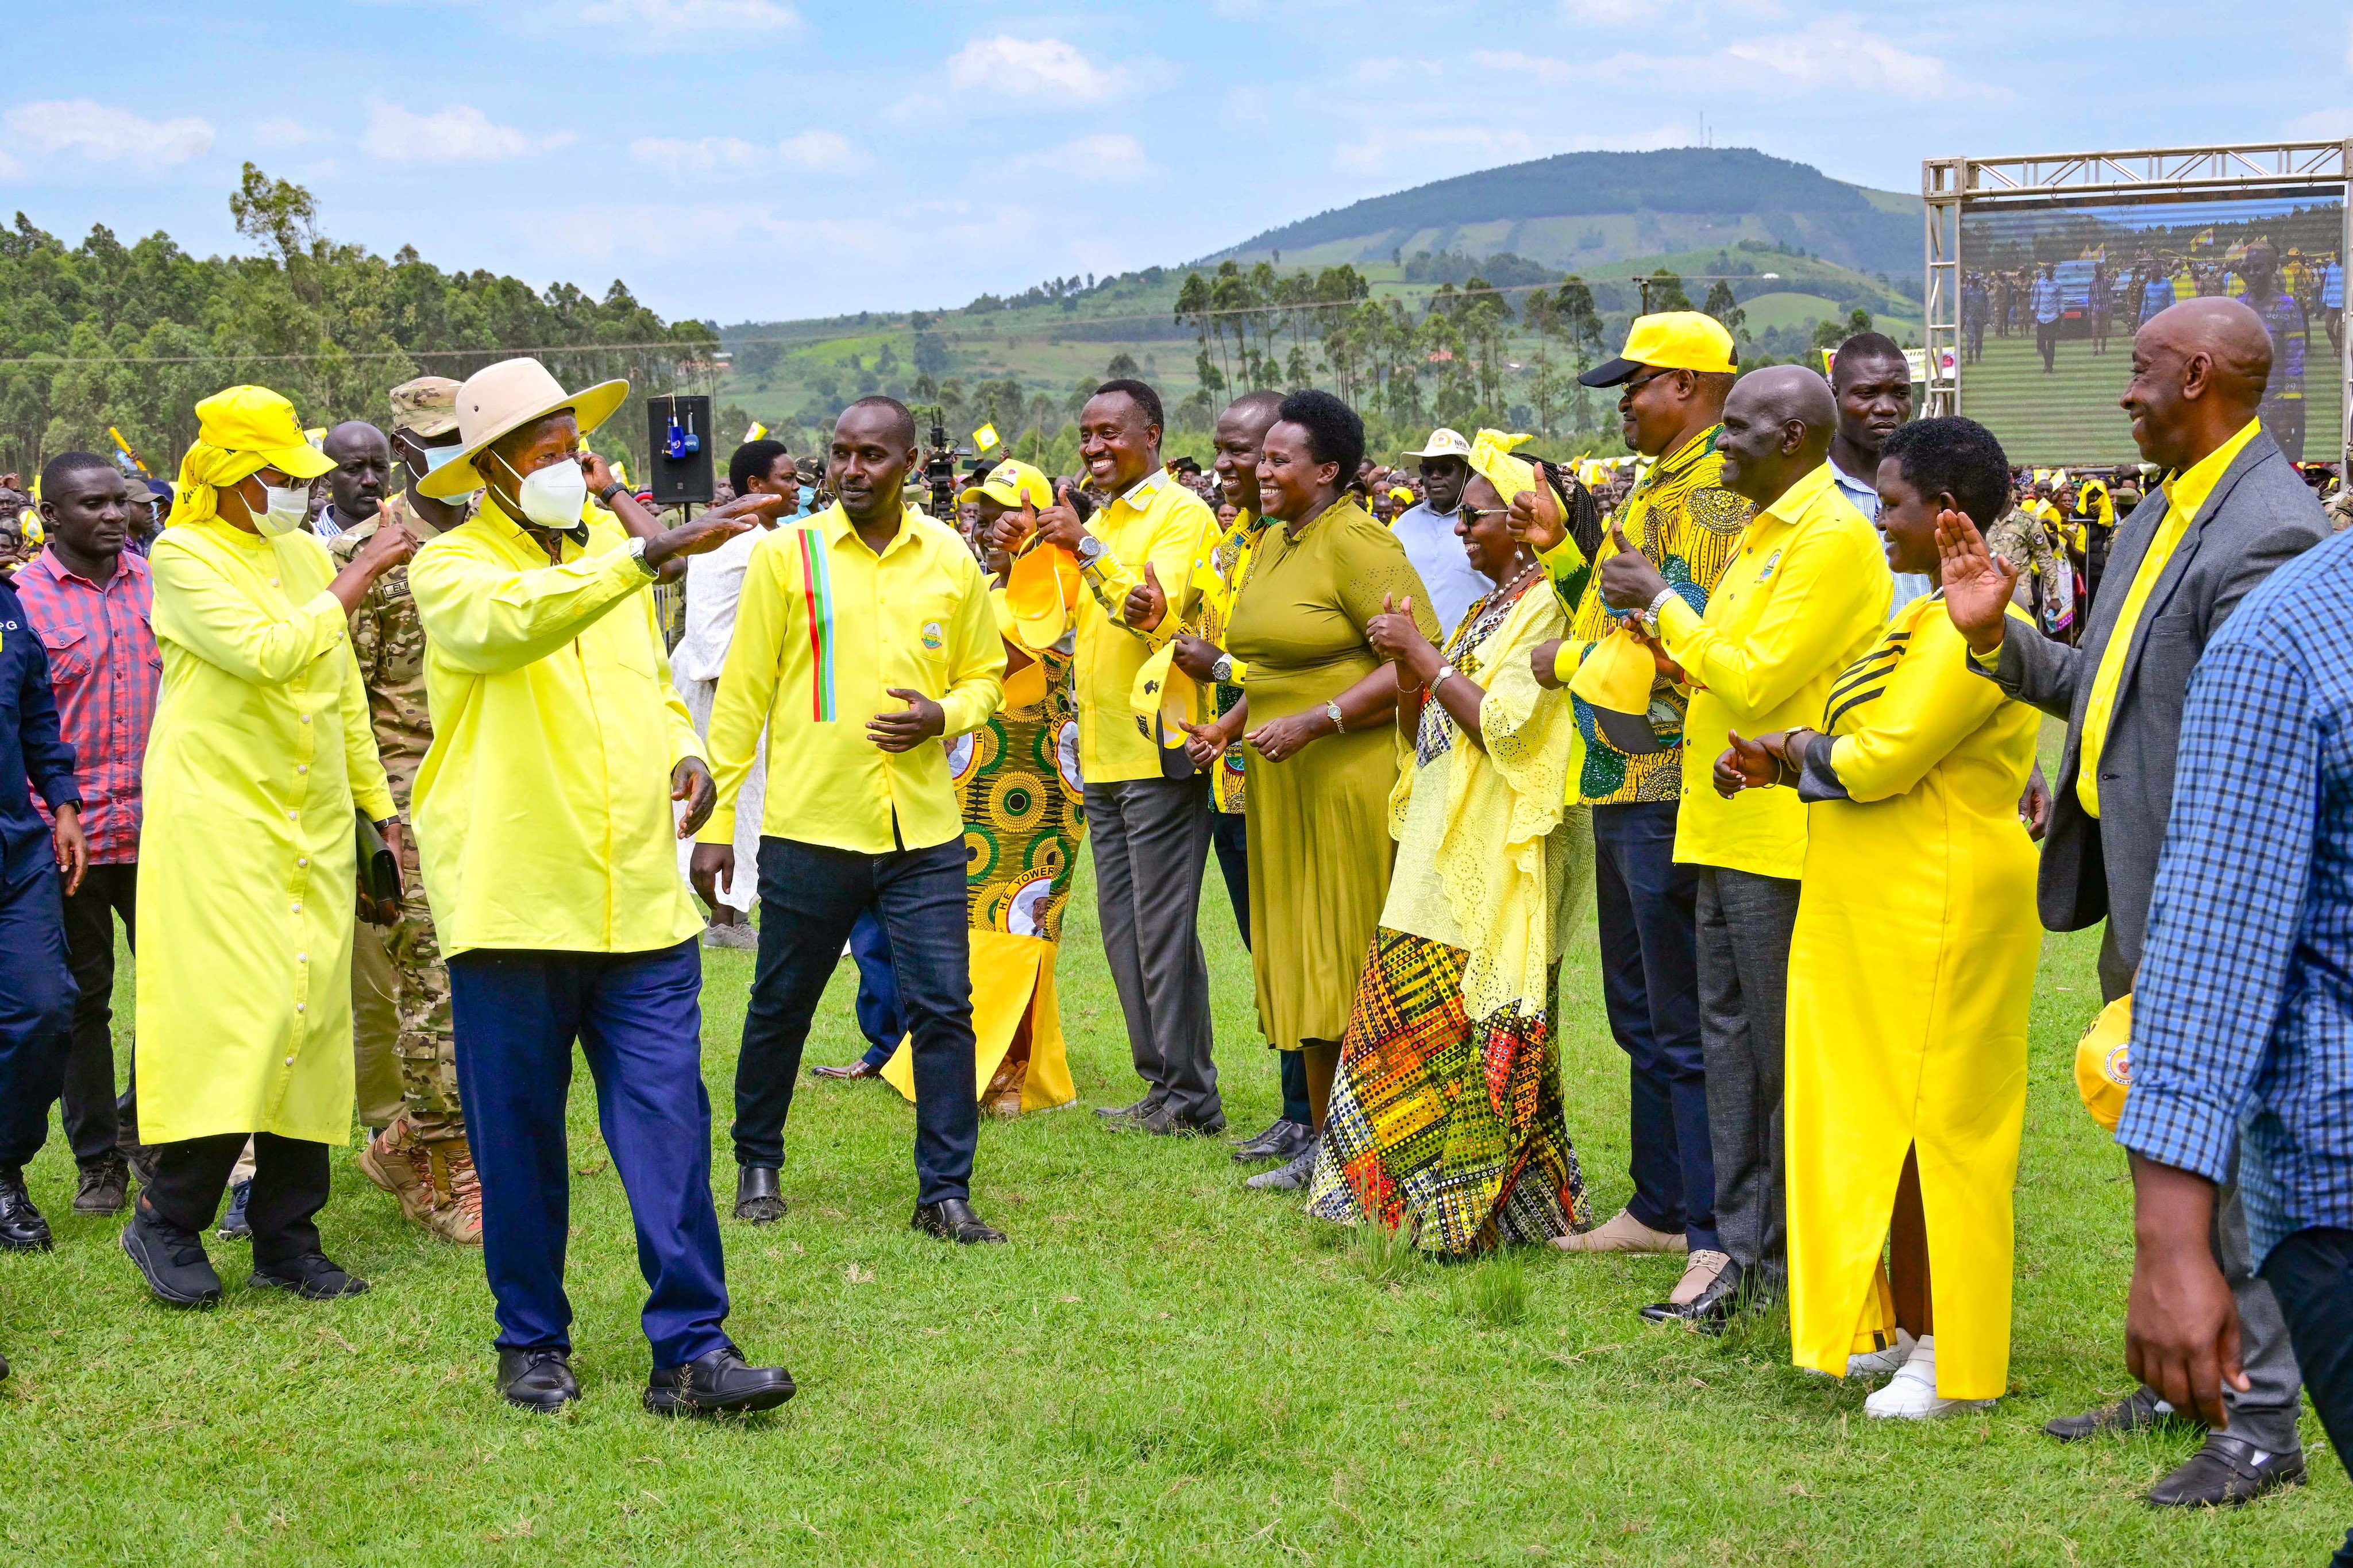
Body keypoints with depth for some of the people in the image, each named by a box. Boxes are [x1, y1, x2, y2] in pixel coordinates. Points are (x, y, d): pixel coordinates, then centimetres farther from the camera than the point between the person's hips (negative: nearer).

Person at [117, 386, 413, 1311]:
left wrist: (377, 801, 21)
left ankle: (287, 1237, 10)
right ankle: (168, 1218, 1)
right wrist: (353, 585, -14)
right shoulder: (185, 556, -6)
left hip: (313, 822, 7)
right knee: (234, 1010, -14)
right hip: (218, 817, -7)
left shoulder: (305, 554, 15)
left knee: (312, 1021, 4)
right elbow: (269, 653, -19)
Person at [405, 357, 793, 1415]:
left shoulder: (611, 547, 15)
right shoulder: (452, 569, -4)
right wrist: (653, 551, -38)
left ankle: (691, 1350, 0)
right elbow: (513, 618, -28)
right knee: (518, 1137, 5)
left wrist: (686, 750, 8)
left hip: (639, 902, 4)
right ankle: (533, 1346, 19)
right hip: (514, 903, -4)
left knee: (670, 1124, -3)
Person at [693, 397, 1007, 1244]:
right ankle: (757, 1160, 31)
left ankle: (945, 1192, 7)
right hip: (810, 825, -1)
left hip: (923, 830, 1)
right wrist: (716, 819, -2)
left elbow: (986, 672, 16)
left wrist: (946, 714, -8)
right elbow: (743, 691, 0)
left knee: (943, 1008, -2)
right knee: (781, 1007, 11)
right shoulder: (786, 554, -2)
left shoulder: (950, 559, 5)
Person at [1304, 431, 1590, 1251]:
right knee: (1411, 1015, 7)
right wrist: (1405, 662, 3)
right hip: (1444, 851, 9)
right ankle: (1424, 1194, 15)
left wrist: (1425, 653, -14)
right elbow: (1422, 733, 20)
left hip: (1500, 860, -9)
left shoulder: (1545, 606, -9)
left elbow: (1502, 724, -20)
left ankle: (1488, 1208, -1)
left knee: (1482, 1031, -8)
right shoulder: (1487, 608, 19)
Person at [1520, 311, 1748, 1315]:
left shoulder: (1714, 489, -14)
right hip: (1623, 787, 11)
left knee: (1686, 1027, -9)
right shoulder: (1656, 488, 19)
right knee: (1641, 1014, 18)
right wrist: (1559, 551, 10)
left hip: (1671, 788, -11)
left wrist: (1570, 660, -14)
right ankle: (1659, 1206, 28)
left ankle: (1718, 1238, -7)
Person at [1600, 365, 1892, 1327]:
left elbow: (1758, 680, -20)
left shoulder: (1834, 537, -13)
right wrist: (1665, 639, 7)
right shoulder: (1763, 533, 18)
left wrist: (1662, 605, -11)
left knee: (1787, 1055, -3)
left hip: (1786, 839, -10)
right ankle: (1745, 1256, 17)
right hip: (1729, 830, 10)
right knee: (1731, 1046, 11)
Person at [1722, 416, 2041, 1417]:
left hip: (1938, 911, -10)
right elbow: (1868, 748, 19)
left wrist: (1792, 753, -4)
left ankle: (1952, 1359, 3)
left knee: (1930, 1120, -4)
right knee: (1881, 1116, 13)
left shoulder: (1976, 625, -18)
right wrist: (1778, 763, 3)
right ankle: (1901, 1329, 22)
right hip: (1880, 912, 10)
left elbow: (1882, 758, -22)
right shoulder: (1934, 617, 17)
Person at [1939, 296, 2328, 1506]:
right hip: (2137, 901, 10)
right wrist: (1996, 637, 0)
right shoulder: (2156, 517, 11)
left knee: (2228, 1159, -2)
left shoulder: (2267, 534, -21)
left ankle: (2264, 1427, 8)